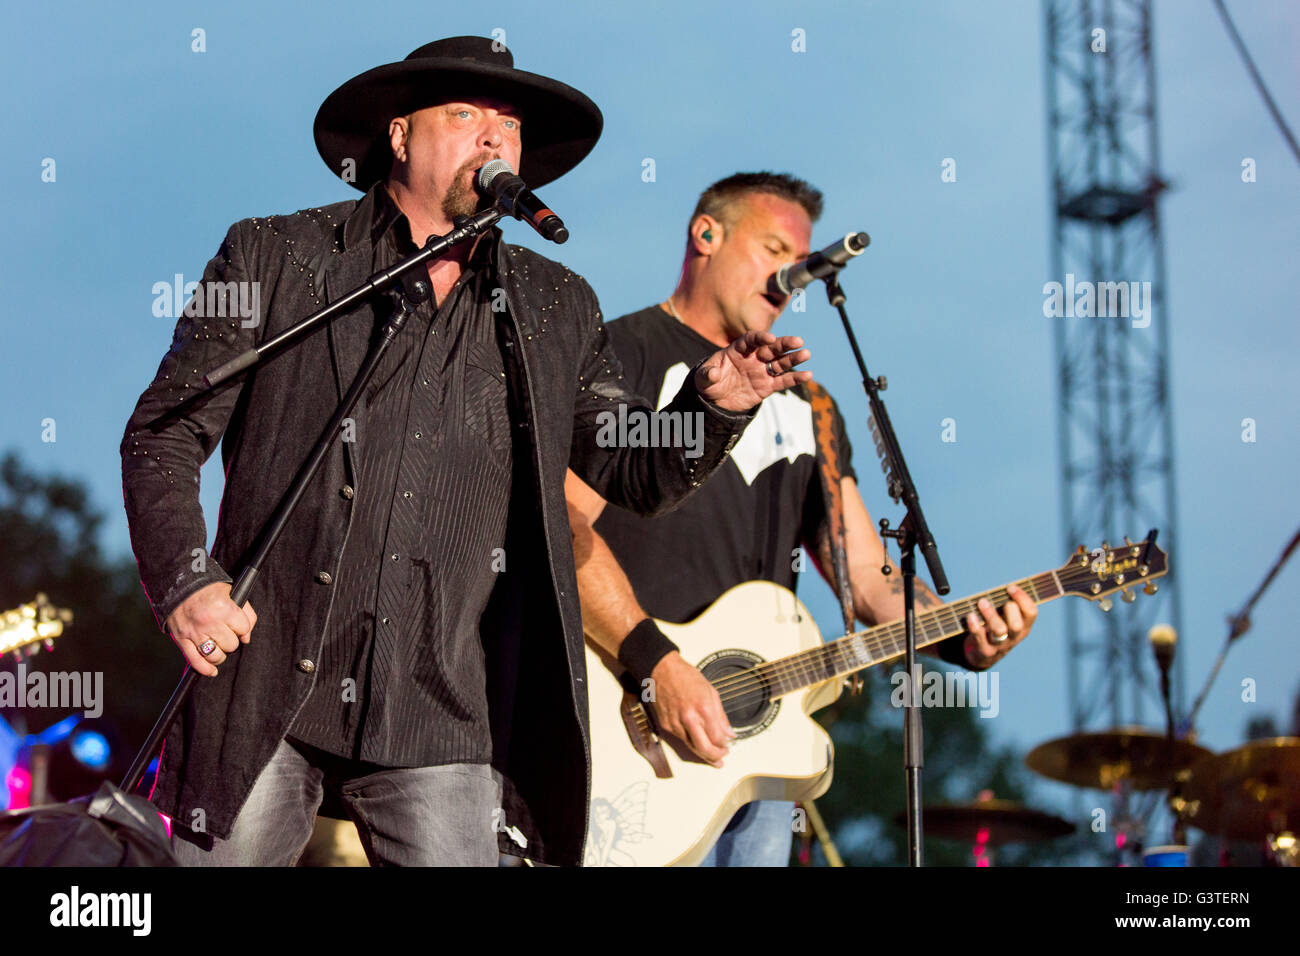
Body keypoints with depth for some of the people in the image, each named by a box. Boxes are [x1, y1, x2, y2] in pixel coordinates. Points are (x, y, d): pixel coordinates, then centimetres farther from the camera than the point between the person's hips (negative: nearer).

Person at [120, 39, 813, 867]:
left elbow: (640, 474, 15)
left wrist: (719, 401, -5)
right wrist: (185, 581, -11)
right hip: (266, 697, -1)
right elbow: (163, 434, 4)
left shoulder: (555, 309, 14)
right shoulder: (276, 259, 5)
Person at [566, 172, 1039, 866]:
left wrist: (963, 638, -4)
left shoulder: (801, 404, 23)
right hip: (640, 728, -6)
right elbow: (567, 528, -13)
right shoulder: (624, 356, 1)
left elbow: (866, 569, 15)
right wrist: (658, 665, -23)